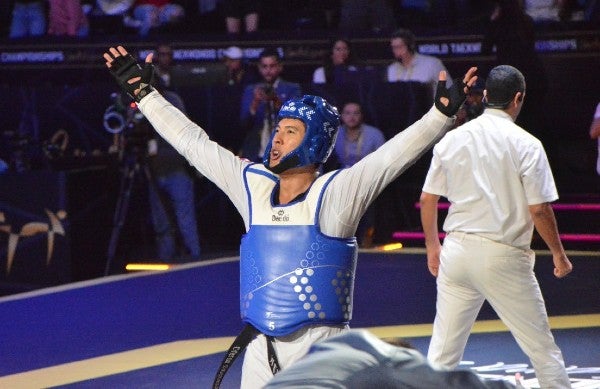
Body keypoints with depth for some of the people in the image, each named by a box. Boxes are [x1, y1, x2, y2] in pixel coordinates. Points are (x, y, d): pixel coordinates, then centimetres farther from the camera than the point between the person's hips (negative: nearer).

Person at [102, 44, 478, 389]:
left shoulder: (336, 191, -6)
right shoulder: (252, 185, 8)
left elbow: (394, 154, -16)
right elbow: (192, 141, 13)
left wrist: (443, 111, -28)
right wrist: (142, 90, 17)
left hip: (319, 347, -5)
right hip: (261, 347, 5)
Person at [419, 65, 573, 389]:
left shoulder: (453, 138, 5)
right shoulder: (525, 144, -8)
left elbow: (427, 199, 9)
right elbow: (539, 210, -10)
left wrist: (432, 246, 22)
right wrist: (558, 253, 4)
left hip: (456, 250, 4)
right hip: (503, 254, -4)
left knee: (443, 350, 10)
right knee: (542, 347, 7)